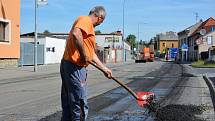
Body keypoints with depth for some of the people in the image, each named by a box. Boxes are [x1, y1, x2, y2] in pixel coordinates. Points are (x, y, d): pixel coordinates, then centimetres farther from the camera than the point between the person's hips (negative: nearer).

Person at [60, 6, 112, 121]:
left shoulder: (89, 26, 23)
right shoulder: (85, 20, -7)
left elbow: (92, 53, 26)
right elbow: (76, 34, -30)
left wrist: (104, 68, 27)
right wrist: (84, 55, -21)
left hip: (68, 65, 10)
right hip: (75, 67, -10)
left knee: (68, 106, 15)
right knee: (80, 106, -3)